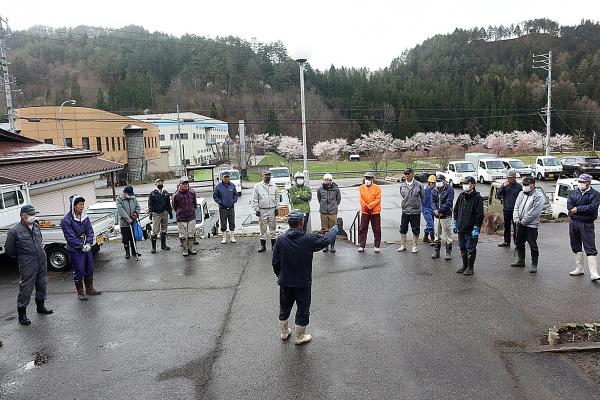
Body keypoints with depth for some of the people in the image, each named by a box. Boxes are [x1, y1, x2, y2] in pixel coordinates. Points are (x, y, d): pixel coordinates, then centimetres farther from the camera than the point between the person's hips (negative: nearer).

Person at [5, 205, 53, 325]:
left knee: (41, 285, 17)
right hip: (28, 265, -6)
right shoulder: (14, 231, -13)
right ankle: (22, 314, 8)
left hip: (42, 261, 6)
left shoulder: (36, 226, 7)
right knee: (26, 288, -3)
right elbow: (9, 249, -3)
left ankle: (40, 306, 34)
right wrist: (20, 256, 6)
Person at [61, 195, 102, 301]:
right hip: (75, 251, -6)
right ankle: (80, 292, 16)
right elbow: (71, 237, -17)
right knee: (79, 271, 2)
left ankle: (89, 289, 29)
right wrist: (82, 246, -17)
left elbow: (90, 231, 3)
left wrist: (88, 244, -11)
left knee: (89, 269, 14)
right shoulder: (66, 220, -16)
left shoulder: (84, 217, 4)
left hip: (86, 248, 6)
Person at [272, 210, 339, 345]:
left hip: (285, 282, 3)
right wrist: (334, 229, 17)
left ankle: (284, 332, 39)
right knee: (303, 310, 14)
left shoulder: (281, 239, -11)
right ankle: (299, 337, 27)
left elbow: (275, 262, -4)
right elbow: (326, 240, -2)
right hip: (303, 283, -3)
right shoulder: (308, 239, -19)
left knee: (284, 308, 22)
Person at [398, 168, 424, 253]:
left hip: (416, 211, -2)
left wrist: (420, 206, 12)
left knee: (415, 230, 7)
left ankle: (415, 246, 20)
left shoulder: (418, 185, -5)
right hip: (405, 211, 3)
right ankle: (403, 245, 23)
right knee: (403, 229, 9)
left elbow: (422, 196, 7)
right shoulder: (402, 185, 1)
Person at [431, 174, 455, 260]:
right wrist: (435, 210, -15)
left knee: (447, 235, -1)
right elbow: (432, 201, 4)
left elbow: (448, 203, -14)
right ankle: (436, 251, 22)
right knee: (437, 234, 13)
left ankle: (448, 252, 8)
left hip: (446, 216, -5)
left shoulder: (450, 190, -6)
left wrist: (440, 211, -20)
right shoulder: (434, 190, 10)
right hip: (436, 216, 5)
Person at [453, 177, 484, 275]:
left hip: (471, 229, -6)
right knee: (463, 248, 15)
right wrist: (455, 223, 14)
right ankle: (464, 266, 27)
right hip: (461, 228, 6)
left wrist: (476, 228, -16)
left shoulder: (477, 198, -11)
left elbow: (480, 214, -13)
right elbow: (456, 210, 17)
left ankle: (470, 267, 14)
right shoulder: (461, 196, 8)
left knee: (471, 249, 1)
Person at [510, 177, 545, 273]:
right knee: (519, 243, 17)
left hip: (531, 225, -7)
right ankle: (521, 261, 32)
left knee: (533, 246, -2)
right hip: (519, 224, 7)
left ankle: (534, 265, 7)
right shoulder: (521, 194, 12)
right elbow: (516, 207, 11)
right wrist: (516, 219, -3)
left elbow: (534, 213, -17)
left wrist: (523, 221, -16)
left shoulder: (539, 196, -11)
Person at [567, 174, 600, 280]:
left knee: (590, 249, -7)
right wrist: (584, 210, -14)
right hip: (573, 222, 5)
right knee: (576, 247, 14)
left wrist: (577, 209, -13)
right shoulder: (573, 192, 10)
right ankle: (579, 269, 26)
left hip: (587, 224, -4)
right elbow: (569, 205, -5)